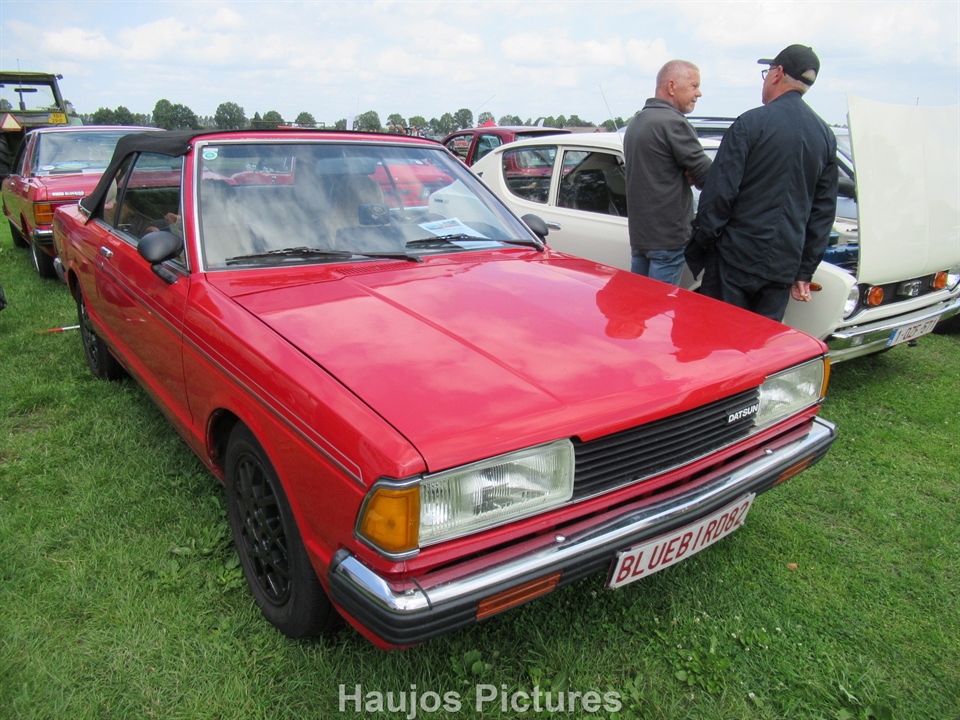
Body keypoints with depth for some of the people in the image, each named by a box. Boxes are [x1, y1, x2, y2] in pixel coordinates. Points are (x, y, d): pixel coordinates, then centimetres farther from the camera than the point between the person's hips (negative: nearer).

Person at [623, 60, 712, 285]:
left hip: (638, 233, 9)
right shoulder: (673, 123, -14)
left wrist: (685, 175, 2)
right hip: (667, 238, -9)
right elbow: (707, 176, -16)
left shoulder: (636, 122, 15)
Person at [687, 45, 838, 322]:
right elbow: (825, 209, 12)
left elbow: (720, 192, -13)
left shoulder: (751, 123, -9)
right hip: (784, 265, 6)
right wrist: (805, 272, 15)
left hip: (736, 257, -5)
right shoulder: (826, 136, 11)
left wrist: (698, 247, -3)